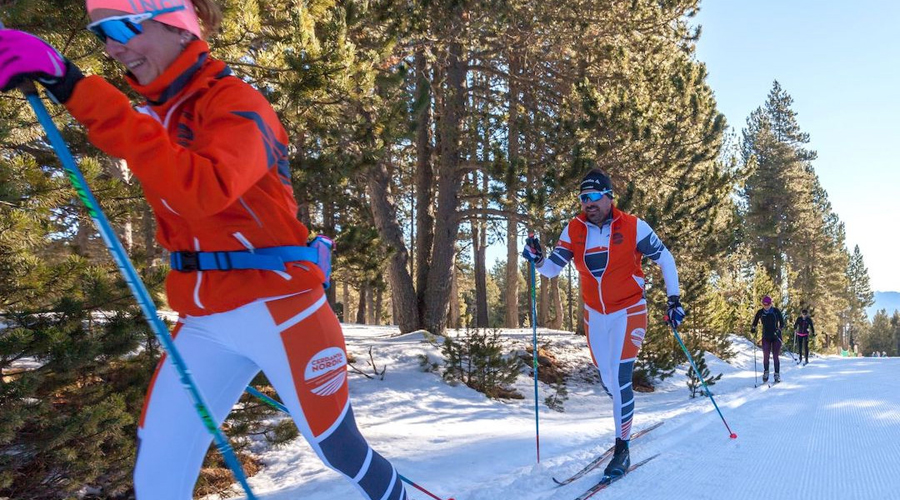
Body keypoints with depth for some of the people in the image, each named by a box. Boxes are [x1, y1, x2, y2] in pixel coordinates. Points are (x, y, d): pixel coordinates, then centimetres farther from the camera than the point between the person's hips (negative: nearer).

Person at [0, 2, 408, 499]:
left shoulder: (234, 101, -13)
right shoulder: (159, 113, 10)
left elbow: (204, 190, -33)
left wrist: (76, 90, -33)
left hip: (277, 311, -6)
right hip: (202, 323, 7)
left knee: (341, 451, 11)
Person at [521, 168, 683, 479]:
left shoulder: (633, 227, -11)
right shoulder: (574, 230, -3)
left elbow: (665, 260, -1)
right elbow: (552, 269, -3)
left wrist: (674, 300, -6)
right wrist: (537, 259, -24)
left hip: (629, 312, -4)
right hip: (595, 315, 4)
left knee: (620, 378, -12)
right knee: (608, 381, 12)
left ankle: (622, 449, 3)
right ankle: (626, 415, 44)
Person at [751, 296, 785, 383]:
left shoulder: (776, 311, -6)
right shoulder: (760, 312, -1)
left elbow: (782, 323, -3)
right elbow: (754, 323, 6)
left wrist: (778, 330, -21)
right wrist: (753, 329, -14)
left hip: (776, 337, -1)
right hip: (766, 337, 2)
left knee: (775, 356, -2)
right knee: (766, 356, -4)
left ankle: (777, 374, 8)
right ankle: (766, 372, 13)